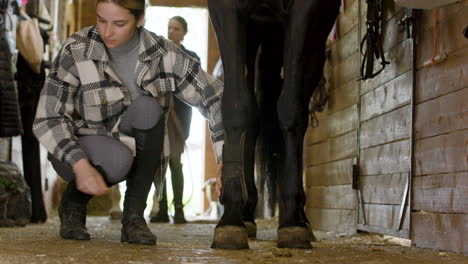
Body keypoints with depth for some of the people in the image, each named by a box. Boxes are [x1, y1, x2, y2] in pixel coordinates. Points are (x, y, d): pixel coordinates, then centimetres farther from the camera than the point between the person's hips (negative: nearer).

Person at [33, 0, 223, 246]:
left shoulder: (163, 54, -14)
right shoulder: (76, 51, -19)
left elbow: (214, 97, -10)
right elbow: (48, 119, -21)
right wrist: (81, 166, -37)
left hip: (137, 150, 3)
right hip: (81, 152, -2)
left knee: (147, 107, -29)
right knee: (118, 159, -37)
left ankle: (134, 215, -19)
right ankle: (74, 200, -2)